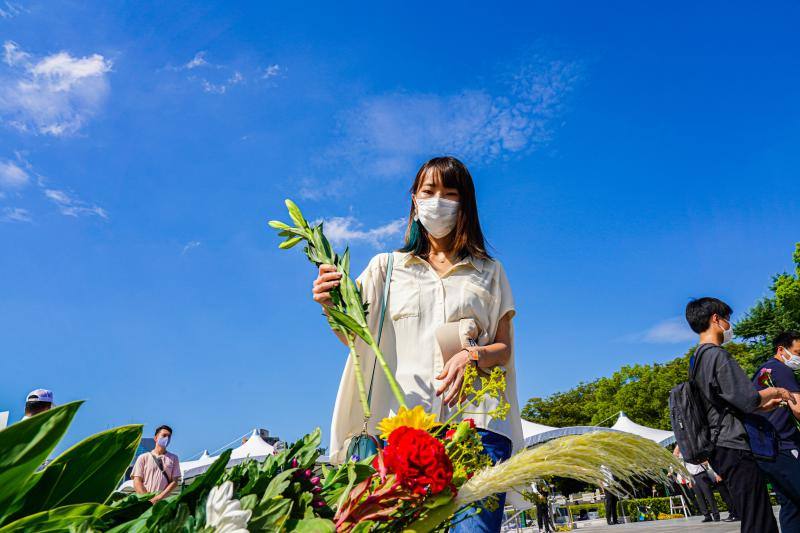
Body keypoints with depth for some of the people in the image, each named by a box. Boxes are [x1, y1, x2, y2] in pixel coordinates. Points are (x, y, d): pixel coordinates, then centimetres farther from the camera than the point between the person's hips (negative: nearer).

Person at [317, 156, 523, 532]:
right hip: (403, 418, 0)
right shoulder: (387, 266, 17)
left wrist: (474, 356, -9)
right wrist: (332, 305, -18)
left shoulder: (489, 272, 19)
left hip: (476, 420, 0)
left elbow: (505, 350, 15)